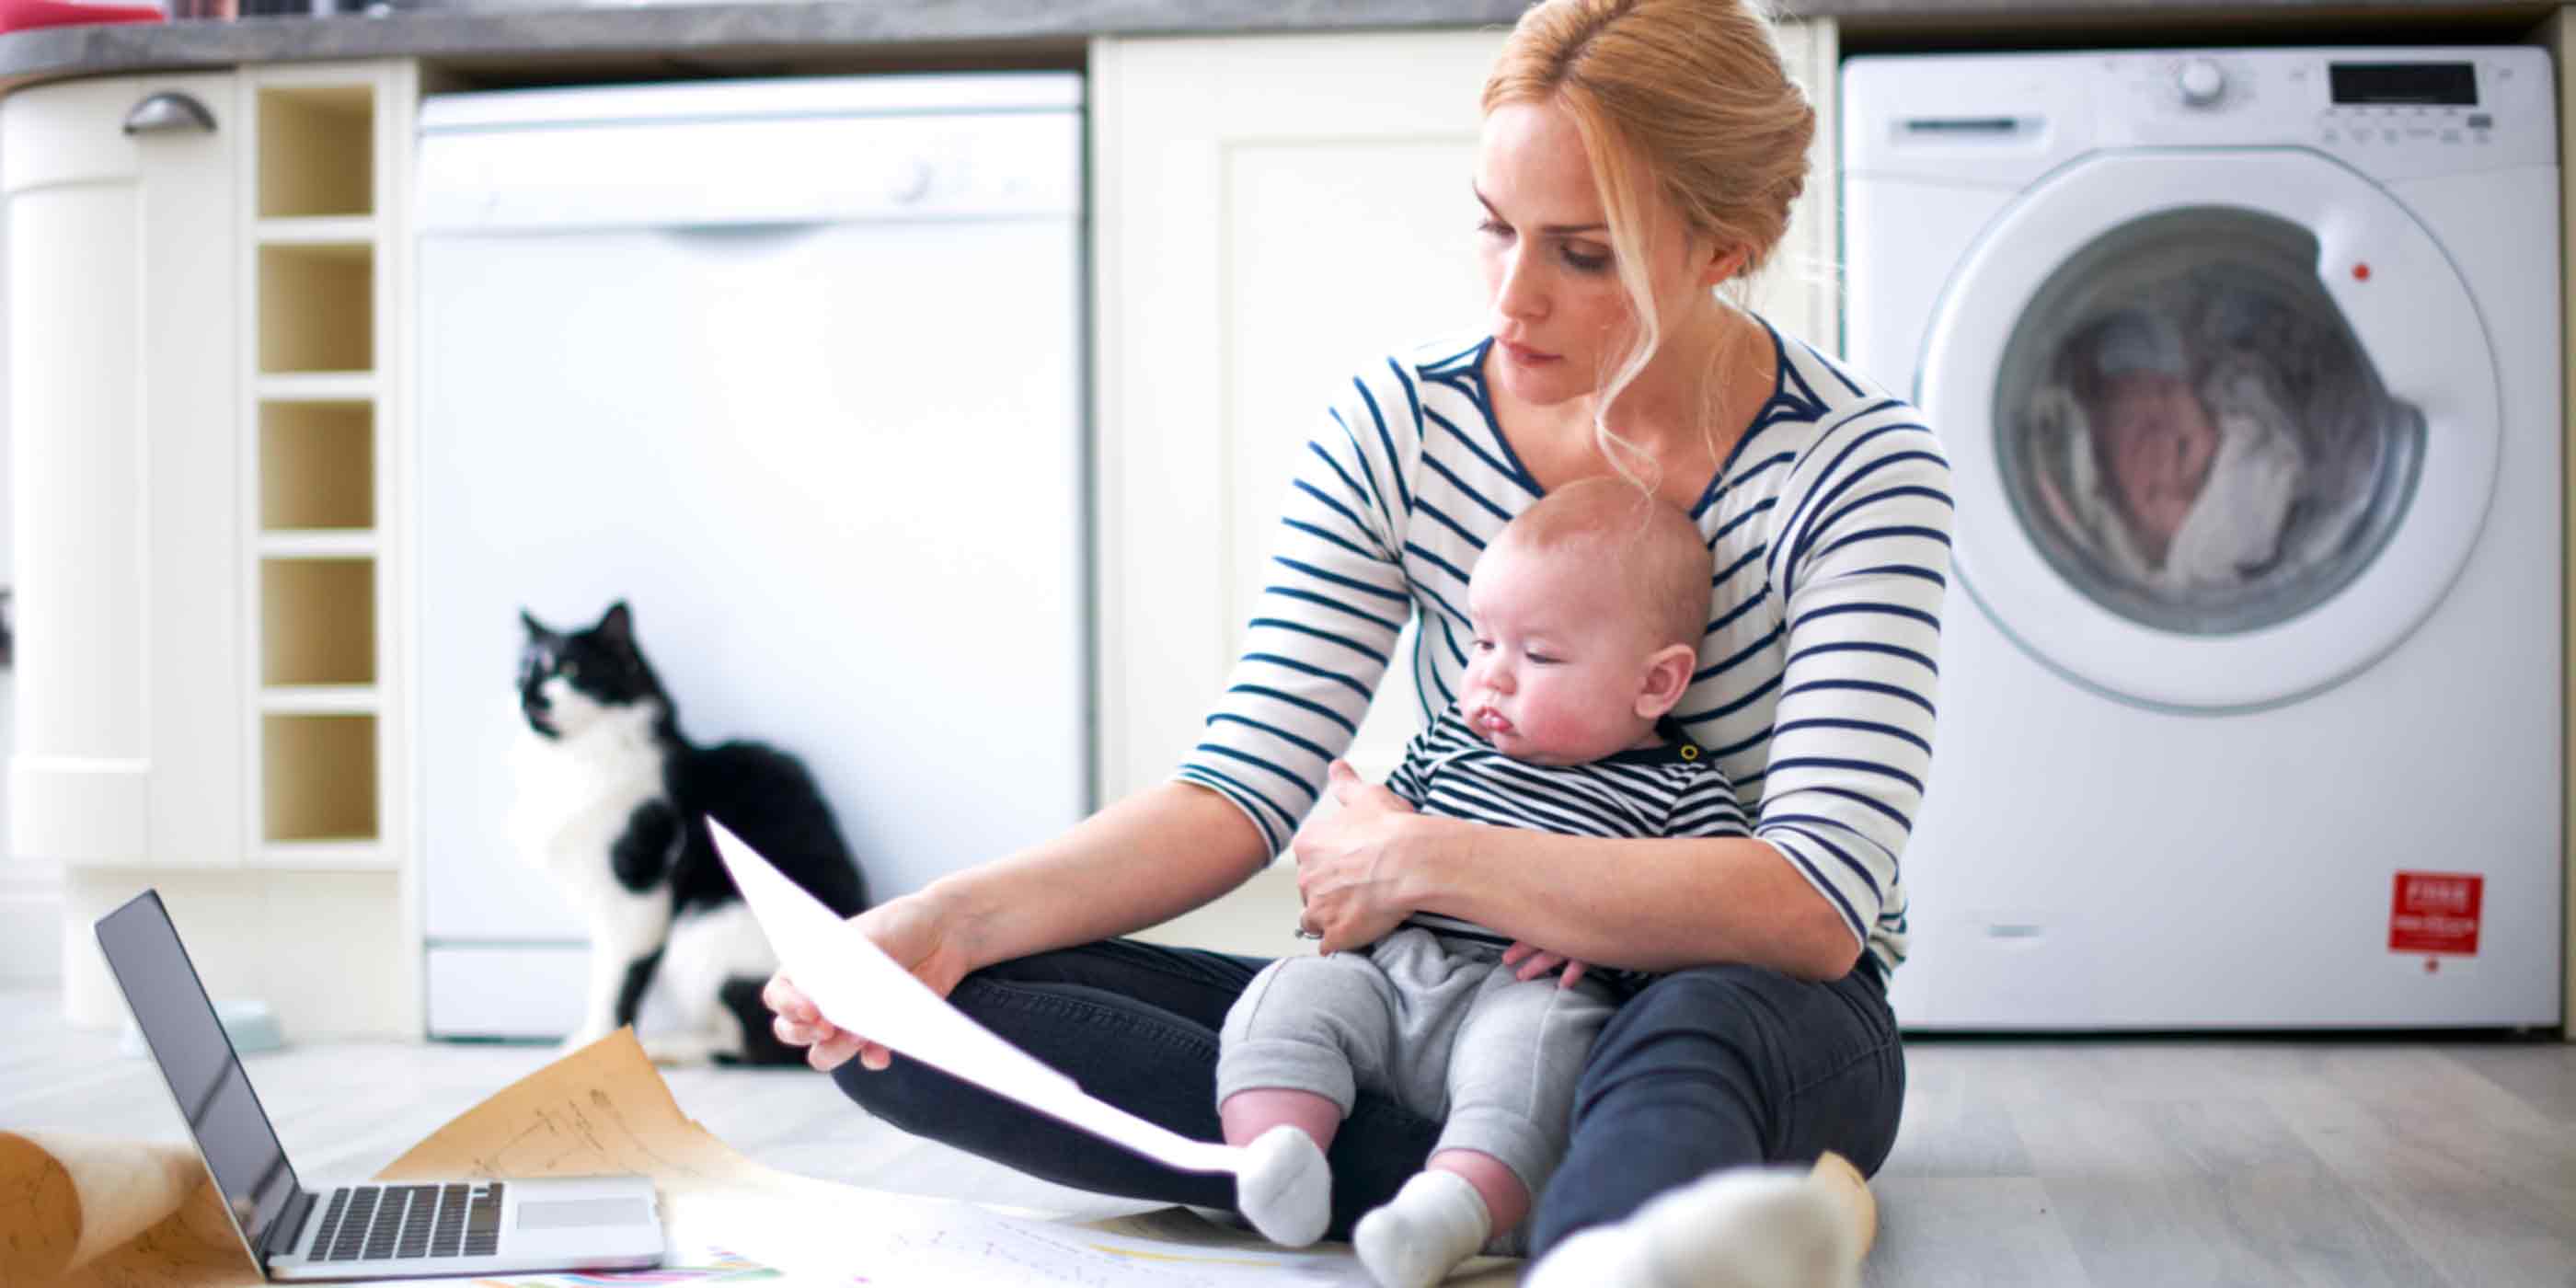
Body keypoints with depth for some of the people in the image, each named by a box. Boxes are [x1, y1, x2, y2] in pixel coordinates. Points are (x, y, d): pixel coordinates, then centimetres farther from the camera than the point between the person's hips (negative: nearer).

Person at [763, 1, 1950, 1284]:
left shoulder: (1855, 463, -11)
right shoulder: (1400, 419, -1)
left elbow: (1814, 909, -22)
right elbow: (1243, 792, -5)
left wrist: (1418, 858, -20)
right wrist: (954, 918, -21)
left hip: (1751, 1024, -3)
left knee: (1696, 1028, -41)